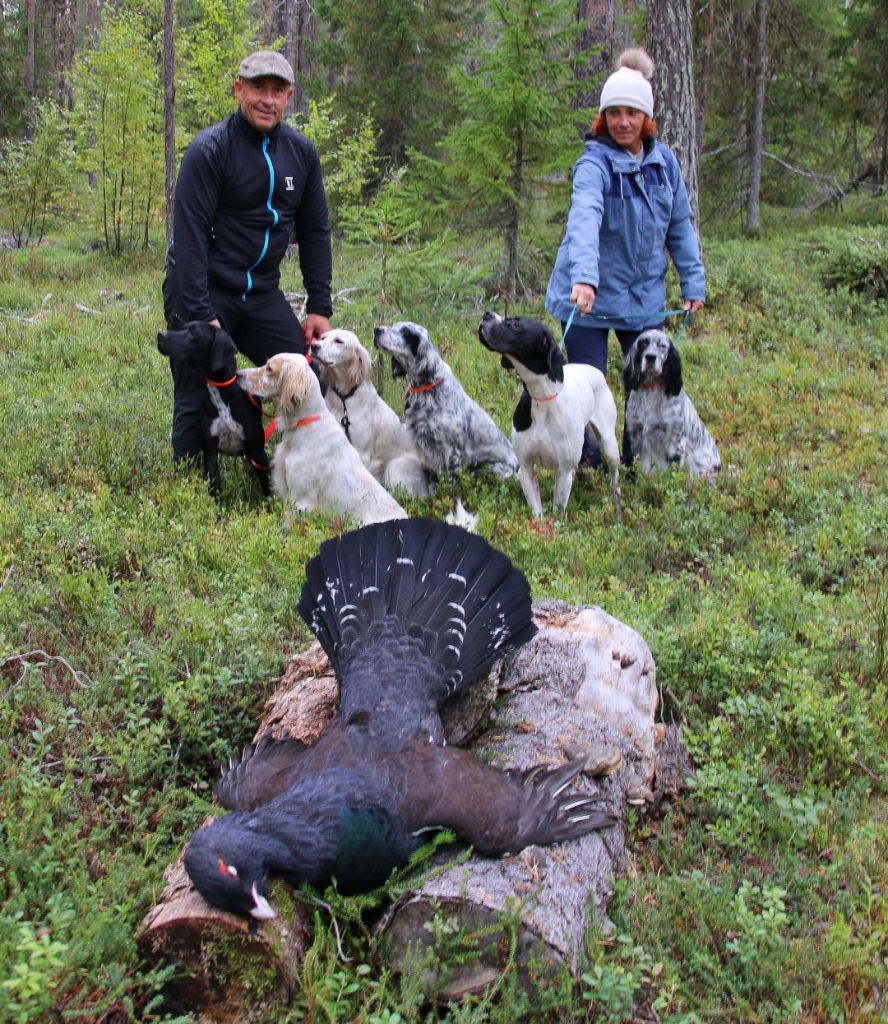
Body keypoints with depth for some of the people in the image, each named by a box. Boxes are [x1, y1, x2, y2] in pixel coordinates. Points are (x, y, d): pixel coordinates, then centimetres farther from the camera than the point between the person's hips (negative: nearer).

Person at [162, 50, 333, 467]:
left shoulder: (301, 151, 4)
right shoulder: (210, 148, -13)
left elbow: (314, 232, 10)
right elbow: (190, 235, -17)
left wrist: (319, 307, 4)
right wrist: (200, 315, -22)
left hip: (262, 293, 6)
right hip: (203, 292, -5)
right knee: (196, 399, -2)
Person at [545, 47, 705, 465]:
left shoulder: (663, 160, 2)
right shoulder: (595, 163, -16)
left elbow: (680, 226, 12)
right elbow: (584, 219, -35)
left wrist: (693, 282, 8)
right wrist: (584, 277, -51)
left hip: (645, 295, 5)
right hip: (591, 295, -5)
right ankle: (587, 469, 17)